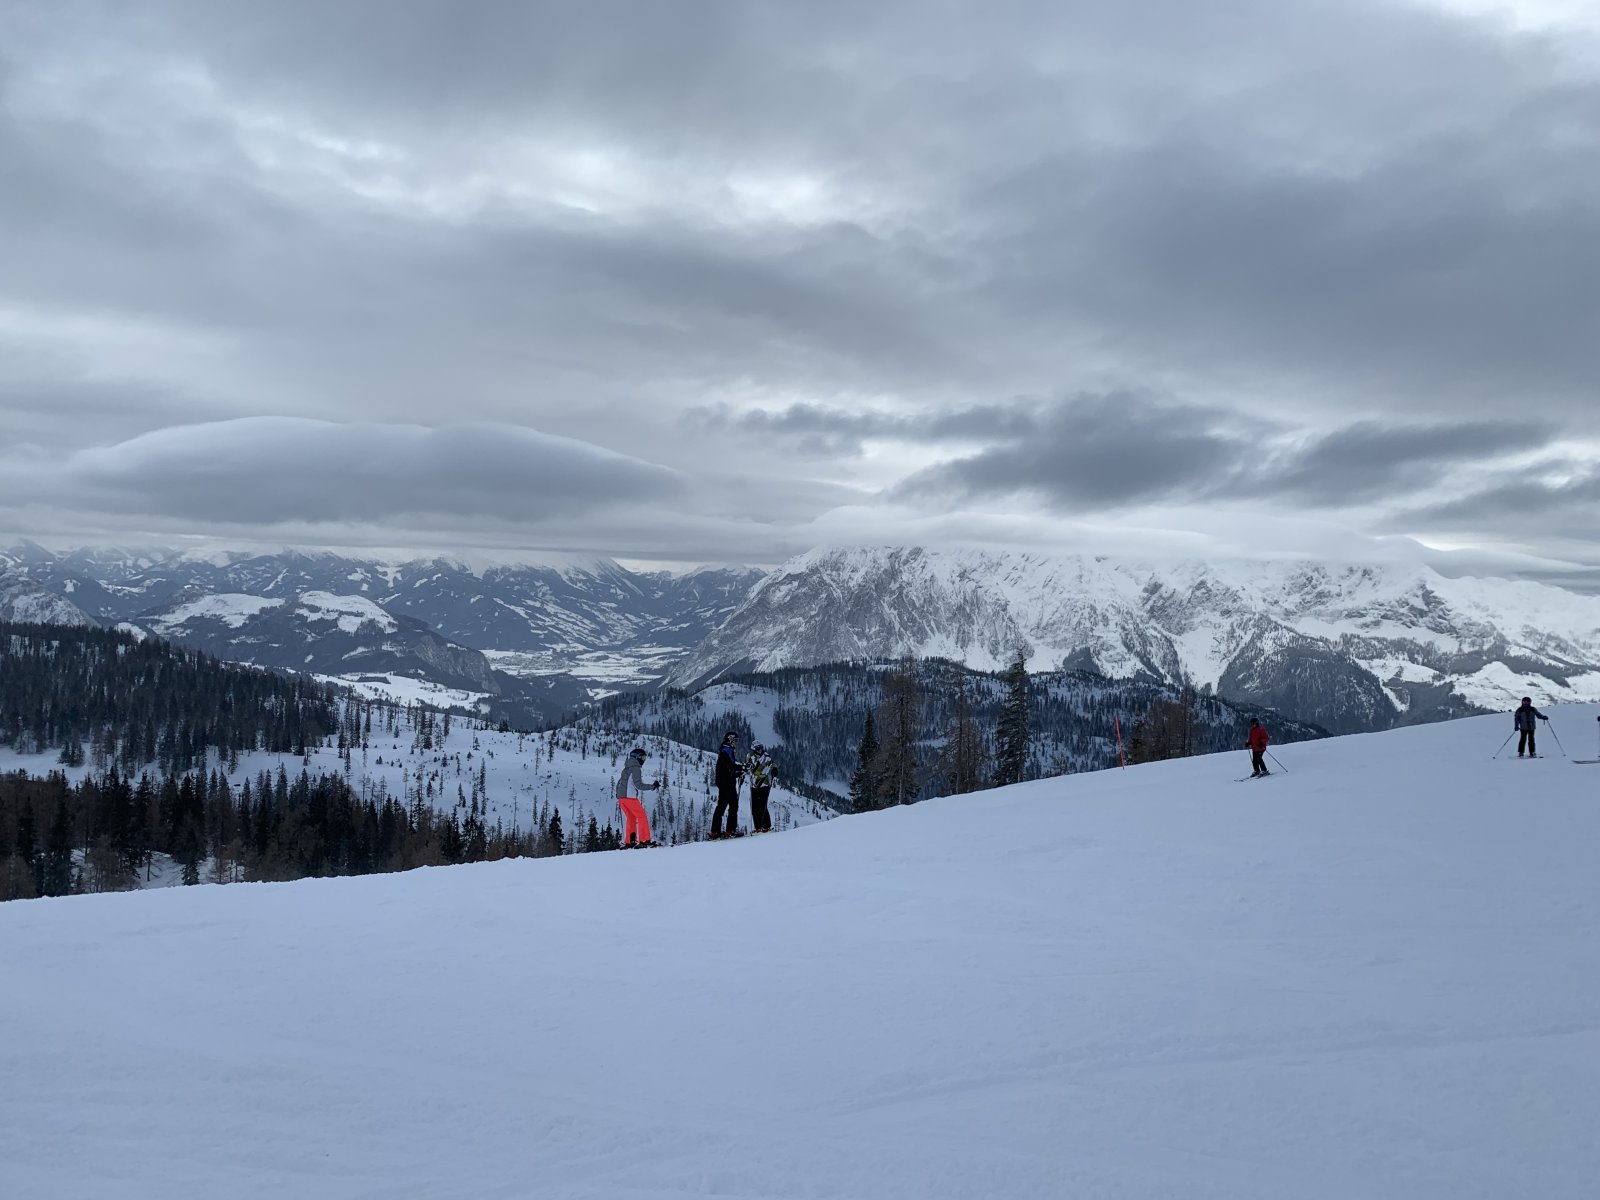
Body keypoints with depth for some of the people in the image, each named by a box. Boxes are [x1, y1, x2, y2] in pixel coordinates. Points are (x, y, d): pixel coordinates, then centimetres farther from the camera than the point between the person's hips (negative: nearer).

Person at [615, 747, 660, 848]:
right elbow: (638, 785, -17)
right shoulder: (636, 768, -9)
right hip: (630, 797, -9)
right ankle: (644, 840, -8)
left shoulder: (626, 768, 18)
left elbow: (619, 783, 23)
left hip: (621, 797, 9)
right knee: (642, 817, -3)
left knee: (631, 818, 15)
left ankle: (628, 841, 12)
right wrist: (653, 786, -12)